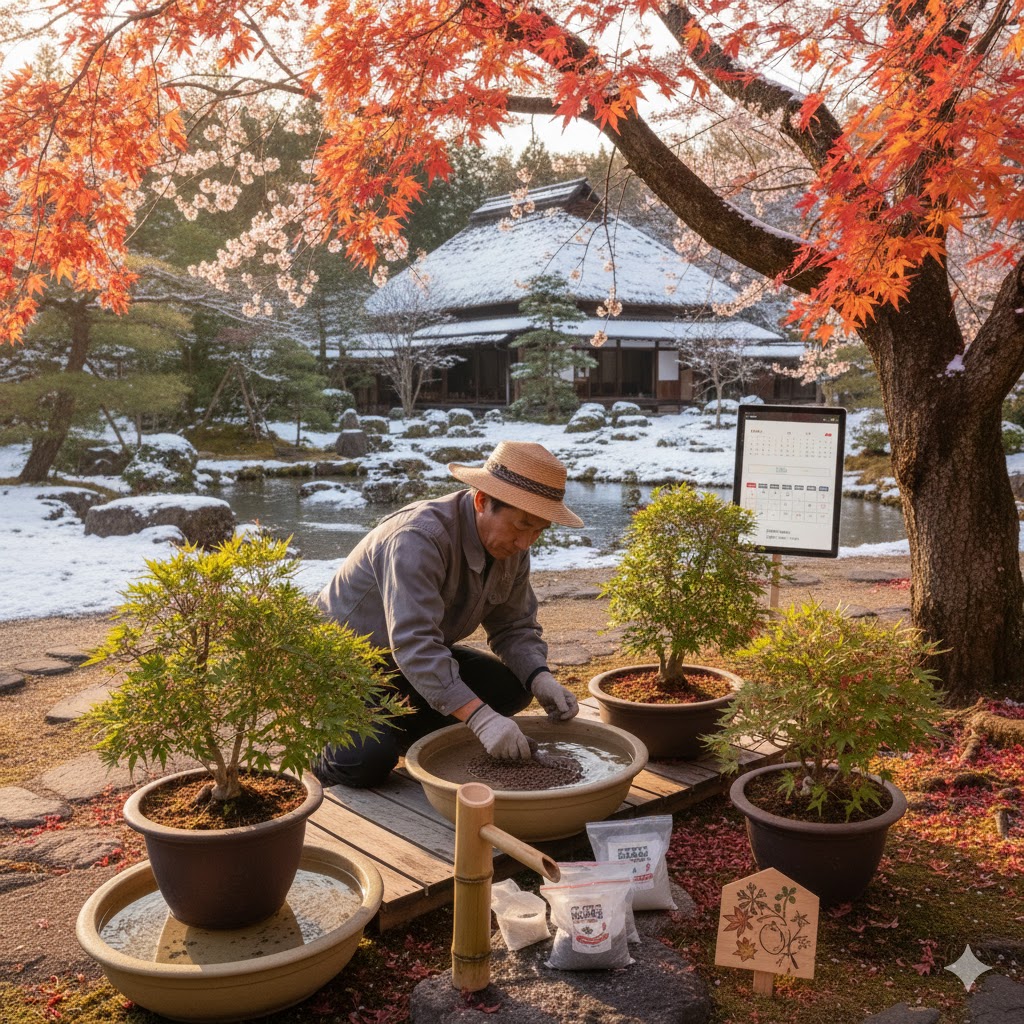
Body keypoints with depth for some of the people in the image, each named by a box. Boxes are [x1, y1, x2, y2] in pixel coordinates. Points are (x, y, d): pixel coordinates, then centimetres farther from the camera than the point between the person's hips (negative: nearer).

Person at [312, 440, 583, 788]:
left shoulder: (511, 546, -8)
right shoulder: (418, 537, -34)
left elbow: (514, 627, -1)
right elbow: (413, 644, -40)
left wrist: (540, 678, -21)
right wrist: (479, 717, -45)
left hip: (420, 655, 8)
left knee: (511, 687, -10)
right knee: (369, 761, -29)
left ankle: (396, 734, 4)